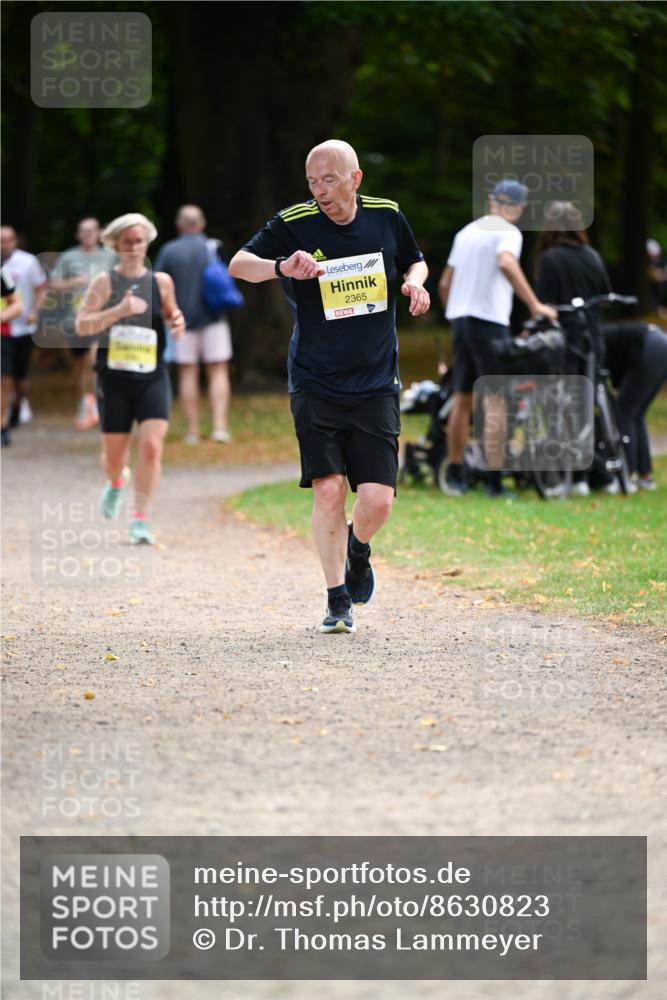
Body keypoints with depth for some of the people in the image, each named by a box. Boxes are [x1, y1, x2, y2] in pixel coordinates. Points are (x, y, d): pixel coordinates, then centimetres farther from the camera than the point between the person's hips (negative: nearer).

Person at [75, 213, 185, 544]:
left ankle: (140, 520, -11)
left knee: (151, 445, -16)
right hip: (114, 377, -1)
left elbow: (171, 314, 23)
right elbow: (82, 325, -10)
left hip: (153, 378, 1)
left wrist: (177, 322, 0)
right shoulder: (105, 282, -1)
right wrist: (120, 310, -22)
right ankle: (116, 481, 45)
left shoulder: (161, 282, 6)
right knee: (113, 454, 7)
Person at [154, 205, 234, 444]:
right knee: (218, 372, 3)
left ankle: (193, 431, 4)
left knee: (188, 373, 6)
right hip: (212, 318, 0)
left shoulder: (169, 251, -2)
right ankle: (220, 426, -9)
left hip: (183, 319, 0)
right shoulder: (212, 247, -3)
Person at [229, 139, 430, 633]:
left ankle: (358, 549, 29)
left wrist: (415, 281, -2)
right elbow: (238, 264, -10)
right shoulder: (294, 224, -5)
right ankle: (338, 601, 3)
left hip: (376, 384, 1)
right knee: (328, 489, -11)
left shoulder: (387, 216, 3)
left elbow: (415, 260, 21)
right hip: (315, 385, -1)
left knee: (378, 500, -7)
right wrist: (282, 267, -29)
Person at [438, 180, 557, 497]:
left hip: (459, 319, 7)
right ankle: (495, 480, -13)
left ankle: (455, 475, 19)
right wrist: (534, 305, -28)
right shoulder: (508, 232, -6)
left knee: (462, 399, 14)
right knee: (495, 401, -8)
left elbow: (445, 284, 17)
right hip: (490, 322, -7)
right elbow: (506, 263, -28)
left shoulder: (466, 232, 16)